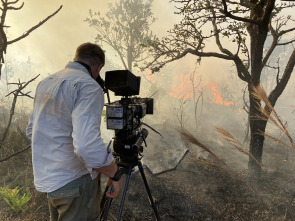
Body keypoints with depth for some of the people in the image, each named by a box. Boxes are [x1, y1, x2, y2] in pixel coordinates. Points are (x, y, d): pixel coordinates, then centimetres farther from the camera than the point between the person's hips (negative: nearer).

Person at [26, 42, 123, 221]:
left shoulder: (45, 83, 7)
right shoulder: (88, 86, -20)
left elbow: (31, 130, 15)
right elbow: (88, 146, -31)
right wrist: (115, 174, -16)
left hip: (46, 178, 8)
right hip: (74, 182, -8)